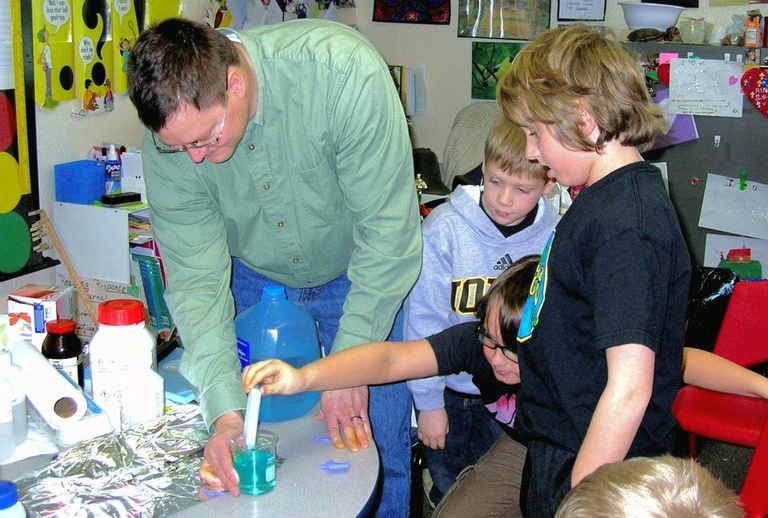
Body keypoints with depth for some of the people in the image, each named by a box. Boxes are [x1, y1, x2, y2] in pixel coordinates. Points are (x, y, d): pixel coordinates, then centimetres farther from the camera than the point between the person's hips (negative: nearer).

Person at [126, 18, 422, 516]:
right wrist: (225, 410, -30)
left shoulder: (343, 70, -34)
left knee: (375, 443, -1)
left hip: (358, 274, -2)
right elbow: (196, 278, -20)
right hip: (254, 279, 2)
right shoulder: (171, 132, -23)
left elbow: (388, 228, -27)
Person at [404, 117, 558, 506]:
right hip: (451, 390, -1)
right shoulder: (444, 228, -17)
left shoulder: (554, 238, -13)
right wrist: (428, 400, -8)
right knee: (450, 495, 18)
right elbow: (423, 321, -11)